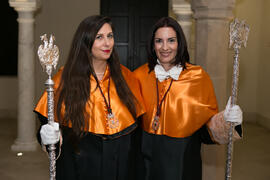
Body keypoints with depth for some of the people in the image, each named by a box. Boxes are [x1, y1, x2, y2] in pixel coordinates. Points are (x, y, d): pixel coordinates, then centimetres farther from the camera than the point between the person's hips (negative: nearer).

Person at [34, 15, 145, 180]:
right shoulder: (66, 78, -7)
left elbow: (136, 122, 5)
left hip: (120, 166, 2)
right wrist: (47, 137, -26)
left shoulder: (125, 76, 0)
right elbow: (47, 122, -4)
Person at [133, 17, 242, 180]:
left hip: (182, 159, -1)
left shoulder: (198, 76, -8)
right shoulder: (141, 75, -2)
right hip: (147, 156, 2)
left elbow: (210, 119, -6)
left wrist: (225, 118, -24)